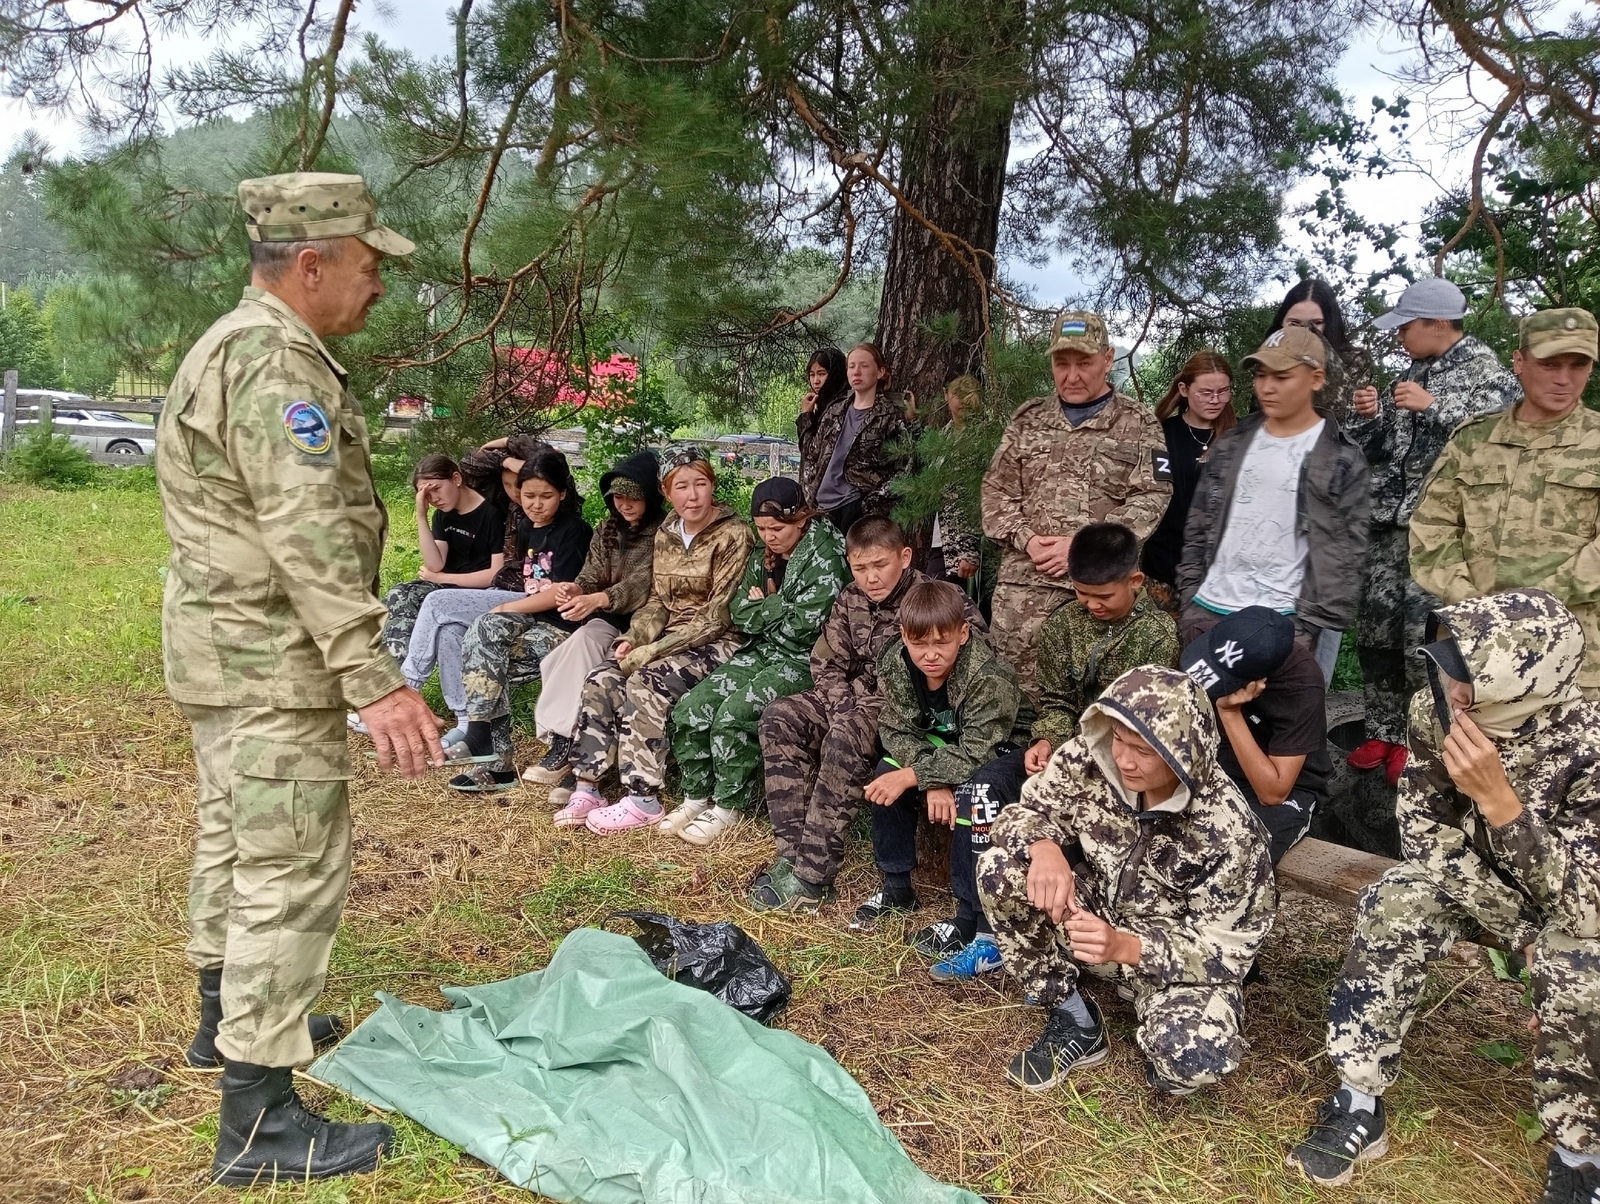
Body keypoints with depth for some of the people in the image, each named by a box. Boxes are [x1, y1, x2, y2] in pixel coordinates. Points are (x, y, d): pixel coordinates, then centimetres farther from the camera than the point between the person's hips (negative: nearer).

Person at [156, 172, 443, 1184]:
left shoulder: (241, 344, 15)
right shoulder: (275, 362, -21)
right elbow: (310, 538, -29)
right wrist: (375, 681, -31)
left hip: (225, 648, 11)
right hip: (271, 660, -11)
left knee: (238, 837, 23)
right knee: (295, 872, -7)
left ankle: (230, 1014, 41)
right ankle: (261, 1119, 1)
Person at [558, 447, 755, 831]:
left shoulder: (733, 534, -13)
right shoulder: (666, 535, 9)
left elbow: (717, 615, -17)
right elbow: (658, 601, 14)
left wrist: (651, 651, -19)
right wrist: (634, 639, -7)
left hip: (718, 642, -7)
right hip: (671, 638, 7)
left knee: (646, 682, -29)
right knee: (601, 680, -15)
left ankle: (642, 800, -21)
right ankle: (586, 788, -11)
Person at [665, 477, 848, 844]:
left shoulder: (823, 556, -12)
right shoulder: (762, 556, 10)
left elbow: (805, 625, -19)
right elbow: (739, 613, 4)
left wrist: (762, 607, -5)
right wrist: (780, 608, -13)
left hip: (802, 660, -7)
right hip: (762, 653, 7)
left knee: (733, 714, -26)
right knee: (690, 708, -10)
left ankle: (730, 806, -7)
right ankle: (696, 796, 6)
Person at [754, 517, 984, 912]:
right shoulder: (850, 599, 5)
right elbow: (826, 664, 9)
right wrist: (843, 706, -12)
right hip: (854, 700, 8)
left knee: (844, 739, -34)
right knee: (779, 718, -13)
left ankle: (812, 876, -30)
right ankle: (793, 849, -18)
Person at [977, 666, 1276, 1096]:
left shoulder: (1226, 831, -29)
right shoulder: (1091, 758, -18)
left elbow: (1222, 949, -23)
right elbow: (1027, 812, -5)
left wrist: (1123, 947, -38)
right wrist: (1045, 849, -30)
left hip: (1184, 959, -4)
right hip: (1098, 918, 5)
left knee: (1194, 1054, -34)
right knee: (999, 870, -19)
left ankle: (1159, 1030, 7)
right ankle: (1073, 1023, -2)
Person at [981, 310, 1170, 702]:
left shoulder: (1139, 426, 4)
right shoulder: (1028, 420, 14)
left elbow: (1151, 499, -5)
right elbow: (997, 490, 11)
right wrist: (1025, 539, -7)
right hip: (1023, 584, 3)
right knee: (1017, 693, 5)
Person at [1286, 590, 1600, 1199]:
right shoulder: (1434, 712, -21)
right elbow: (1432, 841, -12)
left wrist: (1496, 797, -46)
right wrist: (1523, 936, -20)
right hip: (1491, 881, 4)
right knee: (1397, 904, -24)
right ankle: (1360, 1105, -13)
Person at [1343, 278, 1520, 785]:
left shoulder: (1486, 369, -4)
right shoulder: (1414, 370, 16)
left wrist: (1434, 407, -19)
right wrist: (1371, 415, 0)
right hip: (1388, 518, 7)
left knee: (1425, 638, -6)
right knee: (1377, 628, 9)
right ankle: (1383, 732, 21)